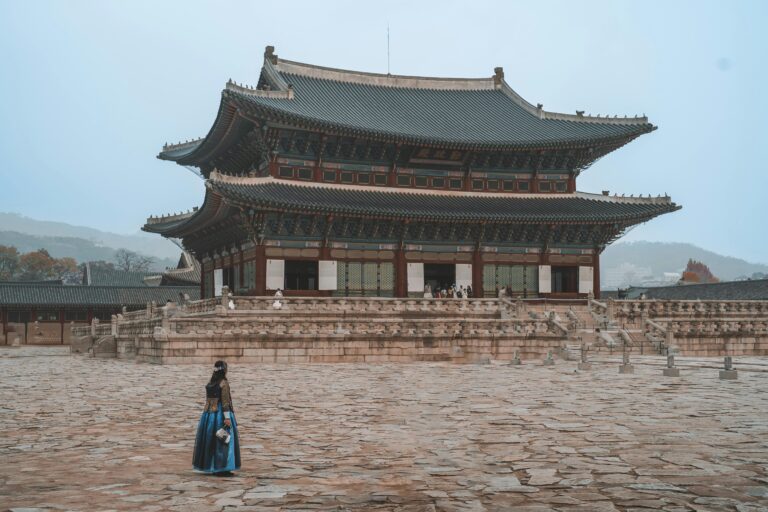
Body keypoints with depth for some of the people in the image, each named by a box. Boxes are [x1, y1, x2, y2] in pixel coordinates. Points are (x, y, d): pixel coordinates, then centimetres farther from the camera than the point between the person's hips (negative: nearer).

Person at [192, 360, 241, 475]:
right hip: (220, 414, -7)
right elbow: (225, 402, -18)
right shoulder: (224, 383, -13)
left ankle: (209, 466, 17)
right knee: (223, 441, -1)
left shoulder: (210, 383, 8)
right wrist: (227, 418, -18)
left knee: (209, 440, 12)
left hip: (208, 414, 7)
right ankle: (222, 468, -1)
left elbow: (208, 400, 12)